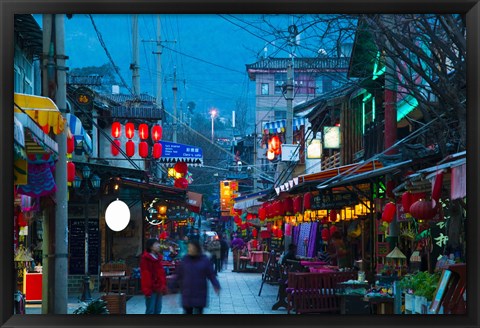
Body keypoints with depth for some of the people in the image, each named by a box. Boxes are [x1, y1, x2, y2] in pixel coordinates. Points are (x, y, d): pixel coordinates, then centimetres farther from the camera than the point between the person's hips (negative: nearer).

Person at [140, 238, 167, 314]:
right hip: (151, 288, -8)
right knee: (150, 311, -6)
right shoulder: (145, 258, -11)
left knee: (157, 310, 10)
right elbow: (145, 275, -14)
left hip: (159, 288, 8)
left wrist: (164, 286, 14)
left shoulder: (158, 257, 14)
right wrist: (147, 289, -18)